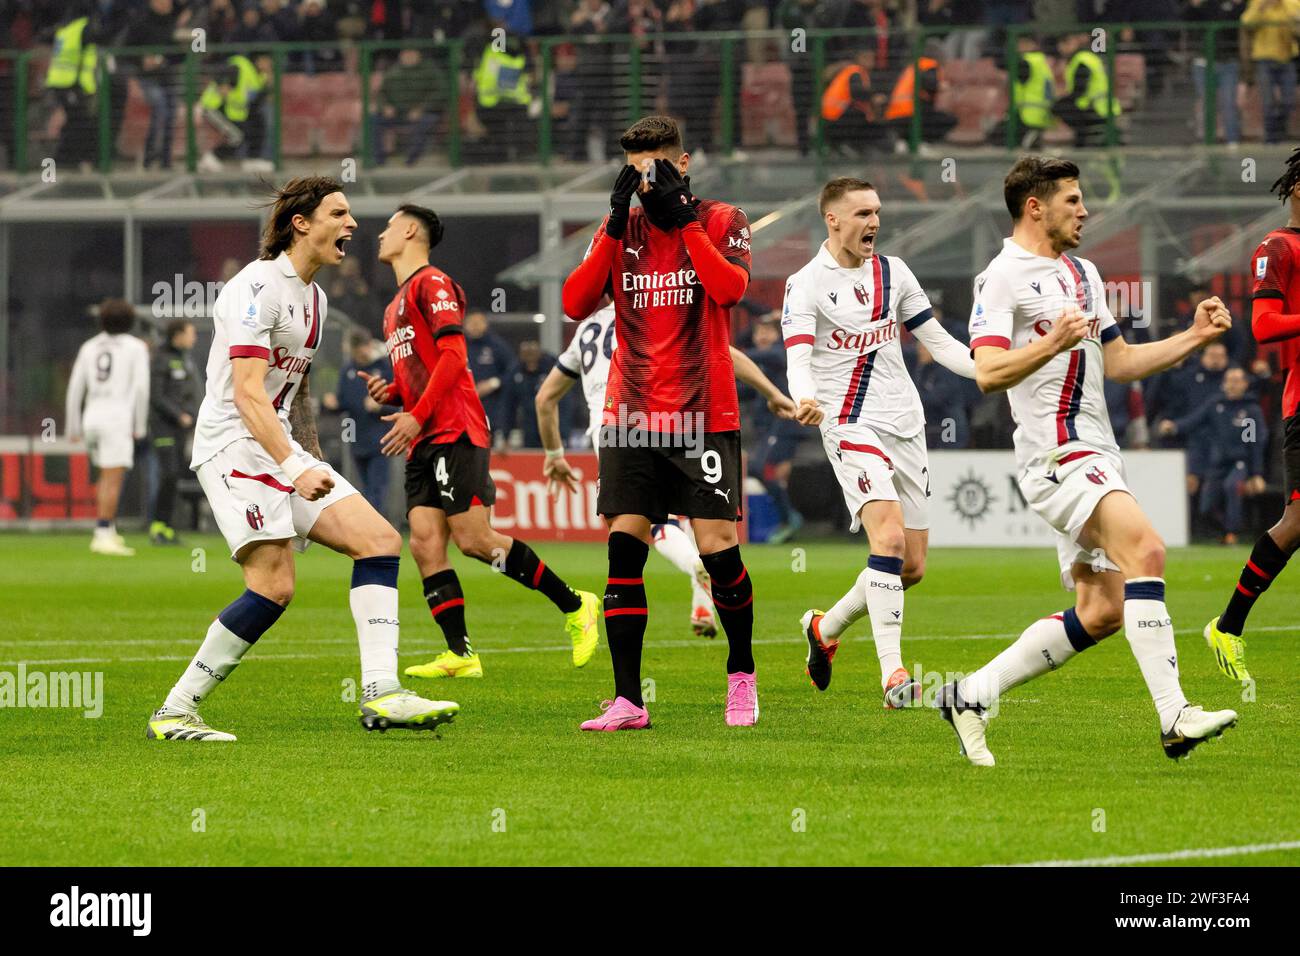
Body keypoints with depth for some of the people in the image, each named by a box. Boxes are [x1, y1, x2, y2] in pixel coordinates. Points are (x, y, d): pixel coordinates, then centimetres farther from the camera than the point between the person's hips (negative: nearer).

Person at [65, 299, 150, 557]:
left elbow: (75, 389, 9)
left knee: (108, 475, 22)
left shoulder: (89, 347, 13)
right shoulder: (137, 347, 1)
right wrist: (140, 427, -3)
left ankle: (108, 531, 16)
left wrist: (73, 429, 15)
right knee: (113, 481, -8)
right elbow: (141, 388, -9)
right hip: (117, 420, -6)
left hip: (92, 419, 6)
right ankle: (103, 537, -16)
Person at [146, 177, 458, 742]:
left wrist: (316, 465, 29)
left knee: (379, 540, -4)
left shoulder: (313, 296, 16)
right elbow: (248, 394, -22)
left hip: (284, 450, 9)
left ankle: (379, 694, -11)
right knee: (273, 586, -18)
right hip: (234, 445, -9)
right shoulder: (257, 287, -13)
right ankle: (174, 712, -9)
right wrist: (295, 468, -30)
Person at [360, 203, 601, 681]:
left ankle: (575, 605, -1)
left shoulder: (432, 284, -5)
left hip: (455, 433, -9)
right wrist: (390, 392, 10)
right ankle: (460, 654, -8)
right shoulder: (395, 305, 24)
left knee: (474, 539, -13)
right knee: (425, 542, -5)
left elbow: (453, 354, -14)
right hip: (425, 442, 9)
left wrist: (417, 416, -18)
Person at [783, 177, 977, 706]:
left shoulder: (892, 271, 12)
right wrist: (806, 400, -39)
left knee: (912, 567, 5)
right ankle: (892, 672, -27)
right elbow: (798, 359, -17)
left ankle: (825, 628, 30)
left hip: (906, 425, 6)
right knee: (889, 537, -26)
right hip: (851, 425, -6)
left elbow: (938, 341, 16)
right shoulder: (806, 284, -5)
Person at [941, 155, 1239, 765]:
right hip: (1056, 454, -9)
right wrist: (1052, 343, -32)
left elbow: (1117, 362, 27)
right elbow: (988, 372, -17)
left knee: (1100, 612, 4)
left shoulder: (1083, 274, 22)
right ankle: (1173, 718, -32)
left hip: (1095, 456, 9)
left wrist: (1195, 336, 17)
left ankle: (971, 696, 14)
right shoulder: (1003, 277, -6)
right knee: (1144, 549, -27)